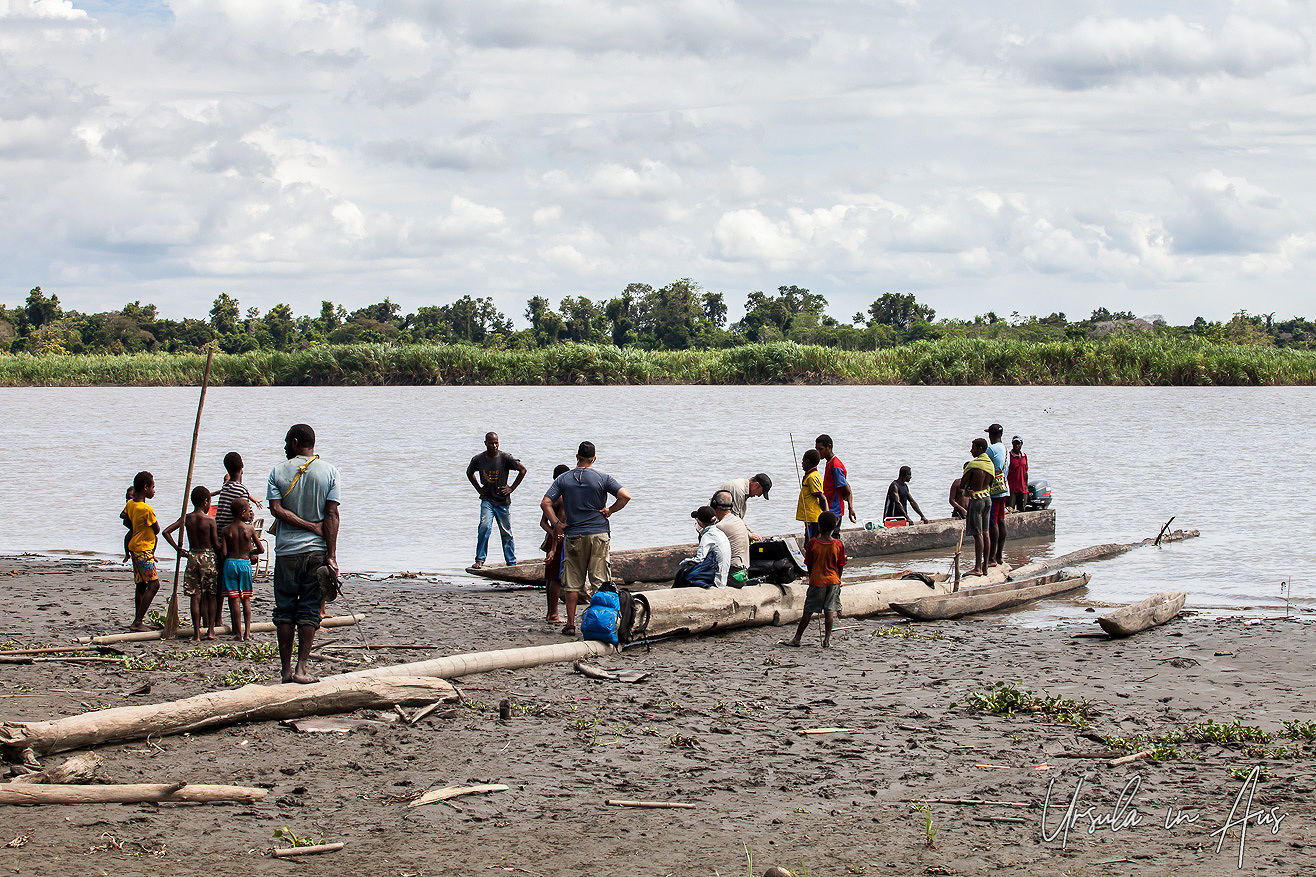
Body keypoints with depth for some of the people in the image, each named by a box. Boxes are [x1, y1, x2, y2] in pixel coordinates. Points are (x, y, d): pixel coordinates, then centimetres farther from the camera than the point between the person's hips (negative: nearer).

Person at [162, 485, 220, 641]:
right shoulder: (209, 520, -9)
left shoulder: (186, 518, 2)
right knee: (211, 596, 10)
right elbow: (216, 544, -7)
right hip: (209, 557, -3)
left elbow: (166, 532, -1)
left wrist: (178, 548, 5)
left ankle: (197, 633, 0)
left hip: (192, 557, 3)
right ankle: (210, 630, 6)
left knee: (196, 597, 3)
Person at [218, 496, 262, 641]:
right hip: (245, 563, 0)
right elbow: (261, 549, 1)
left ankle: (238, 632, -2)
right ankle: (247, 631, 8)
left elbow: (223, 553, -8)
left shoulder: (226, 530, -3)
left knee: (234, 599, 1)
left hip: (230, 563, 0)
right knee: (246, 599, 11)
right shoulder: (250, 529, -3)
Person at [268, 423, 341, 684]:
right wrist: (331, 556, -6)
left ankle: (286, 669, 6)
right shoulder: (329, 472, 1)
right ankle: (301, 669, -3)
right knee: (309, 611, 3)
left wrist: (310, 525, -5)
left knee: (284, 610, 8)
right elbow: (332, 515, -5)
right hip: (317, 551, 0)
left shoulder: (278, 471, 1)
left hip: (287, 550, 0)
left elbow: (277, 509, -10)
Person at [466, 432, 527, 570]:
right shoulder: (478, 459, -2)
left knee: (506, 533, 6)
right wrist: (479, 489, 9)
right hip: (487, 500, 1)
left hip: (503, 501, -1)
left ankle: (512, 563, 18)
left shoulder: (505, 458, -9)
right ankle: (479, 560, -13)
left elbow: (522, 470, -1)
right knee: (485, 526, -20)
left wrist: (512, 488, -4)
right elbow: (469, 473, 19)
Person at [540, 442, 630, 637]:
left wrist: (557, 524, 2)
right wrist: (610, 511, 1)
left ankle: (570, 624, 7)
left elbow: (545, 503, -4)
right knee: (599, 582, 4)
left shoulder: (563, 479, 3)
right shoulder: (603, 478, -2)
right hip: (599, 534, -1)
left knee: (572, 582, 7)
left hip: (574, 537, 1)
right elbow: (625, 496, -12)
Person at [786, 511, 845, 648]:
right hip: (833, 581, 1)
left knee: (808, 611, 4)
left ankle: (797, 638, 9)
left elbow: (809, 565, 0)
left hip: (816, 581, -1)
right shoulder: (838, 544, -6)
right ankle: (827, 640, 3)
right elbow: (840, 566, 0)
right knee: (830, 611, 5)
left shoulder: (812, 543, -8)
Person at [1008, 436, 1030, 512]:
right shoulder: (1009, 456, -6)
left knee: (1021, 510, 8)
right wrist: (1006, 486, -13)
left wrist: (1026, 487, 16)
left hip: (1022, 489, 6)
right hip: (1011, 488, -6)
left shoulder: (1024, 456, 12)